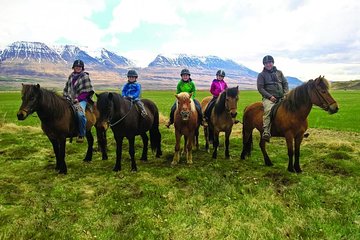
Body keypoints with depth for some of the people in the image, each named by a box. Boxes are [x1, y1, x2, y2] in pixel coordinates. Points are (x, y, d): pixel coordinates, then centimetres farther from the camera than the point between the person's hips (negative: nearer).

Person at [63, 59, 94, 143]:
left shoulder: (85, 77, -1)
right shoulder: (71, 76, 16)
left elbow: (86, 91, -7)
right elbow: (66, 88, 22)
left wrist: (78, 99, -15)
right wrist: (65, 97, 9)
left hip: (81, 100, -7)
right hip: (71, 99, 7)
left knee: (80, 114, -32)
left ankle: (81, 135, -24)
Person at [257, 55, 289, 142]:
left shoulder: (279, 72, 19)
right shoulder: (261, 75, 6)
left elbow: (285, 84, 18)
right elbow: (260, 88, -3)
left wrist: (285, 94, 1)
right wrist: (270, 96, -14)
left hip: (281, 97, 5)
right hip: (269, 98, -5)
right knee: (268, 110, -32)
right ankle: (266, 133, -42)